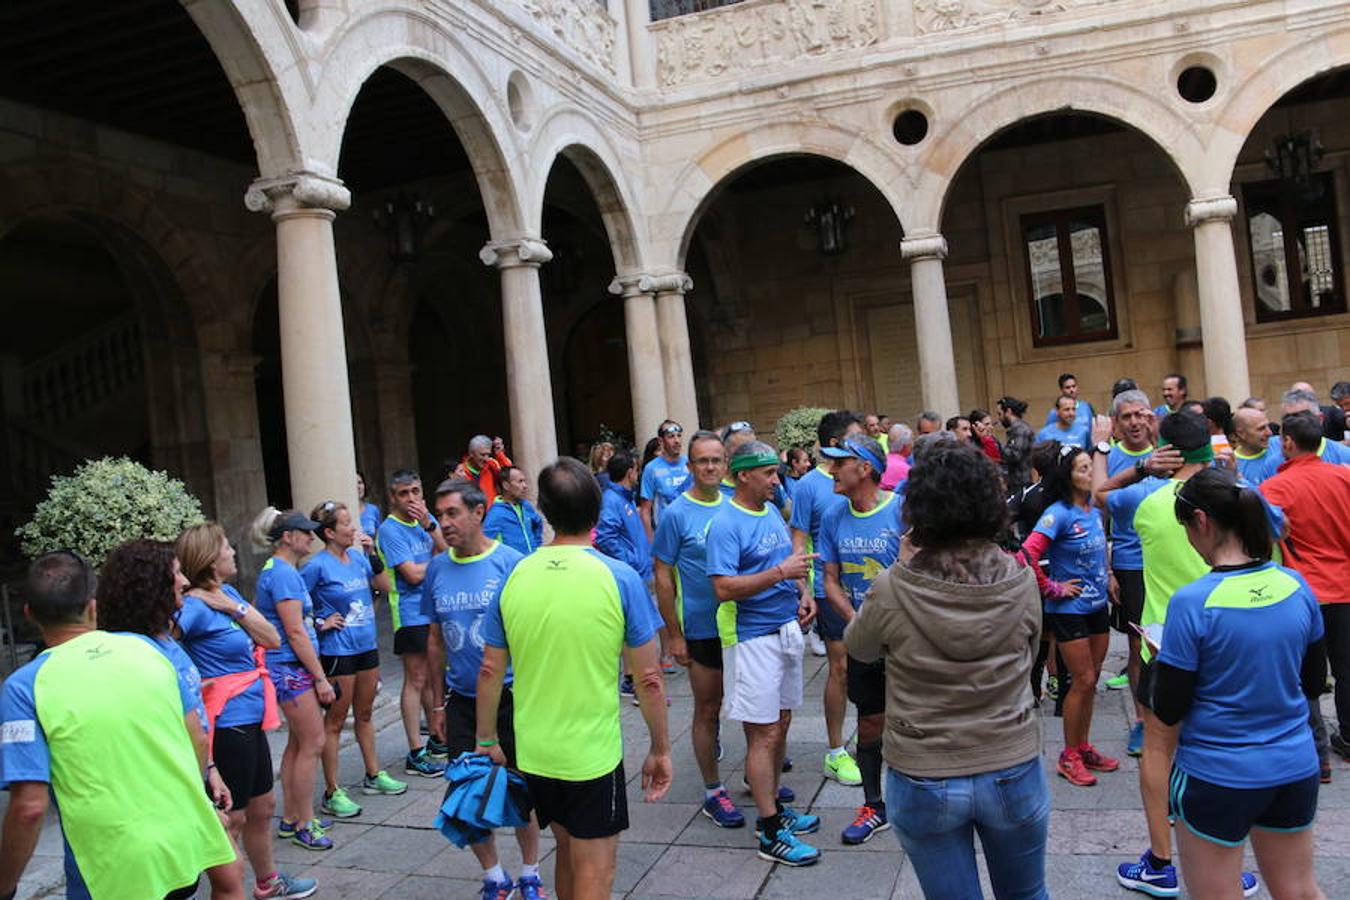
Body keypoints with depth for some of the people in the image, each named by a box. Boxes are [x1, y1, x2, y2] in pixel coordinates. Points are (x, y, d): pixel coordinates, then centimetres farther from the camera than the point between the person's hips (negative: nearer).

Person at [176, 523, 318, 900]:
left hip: (251, 718, 9)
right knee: (233, 817, 3)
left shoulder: (229, 594, 7)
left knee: (262, 806, 23)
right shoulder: (196, 607, -18)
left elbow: (272, 639, 1)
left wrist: (236, 608, -10)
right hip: (227, 724, -9)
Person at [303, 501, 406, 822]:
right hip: (337, 651, -7)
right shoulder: (316, 566, -14)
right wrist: (320, 623, -15)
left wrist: (372, 554, -3)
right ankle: (332, 792, 11)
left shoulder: (357, 556, 4)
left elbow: (385, 586, 5)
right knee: (335, 721, 2)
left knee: (364, 715, 19)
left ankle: (373, 775, 32)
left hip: (367, 646, 7)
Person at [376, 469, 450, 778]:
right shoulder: (390, 530, -12)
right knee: (416, 680, -3)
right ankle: (415, 754, 3)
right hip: (412, 614, -7)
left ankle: (437, 739, 29)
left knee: (433, 677, 16)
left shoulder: (427, 520, 9)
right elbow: (413, 574, -19)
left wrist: (429, 525, -14)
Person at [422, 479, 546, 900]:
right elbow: (435, 640, 10)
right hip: (461, 701, 4)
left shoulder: (512, 563, -12)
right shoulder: (437, 569, 2)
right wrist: (438, 703, 12)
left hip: (510, 696, -3)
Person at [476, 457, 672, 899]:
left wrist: (487, 741, 14)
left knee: (568, 849, 25)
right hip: (593, 754, -4)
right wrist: (660, 750, 1)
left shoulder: (515, 576, -5)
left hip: (532, 752, 4)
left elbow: (490, 672, 1)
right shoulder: (619, 577, -14)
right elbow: (649, 679, -11)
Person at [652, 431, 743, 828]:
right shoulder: (676, 514, -11)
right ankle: (713, 792, 21)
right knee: (708, 710, 7)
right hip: (703, 629, -5)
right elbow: (662, 577, -9)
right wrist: (673, 635, -11)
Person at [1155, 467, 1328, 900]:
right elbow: (1312, 684, 9)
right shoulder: (1297, 587, -5)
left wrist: (1162, 660, 3)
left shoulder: (1193, 602, -21)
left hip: (1217, 777, -5)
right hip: (1295, 767, 5)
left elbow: (1169, 711, -14)